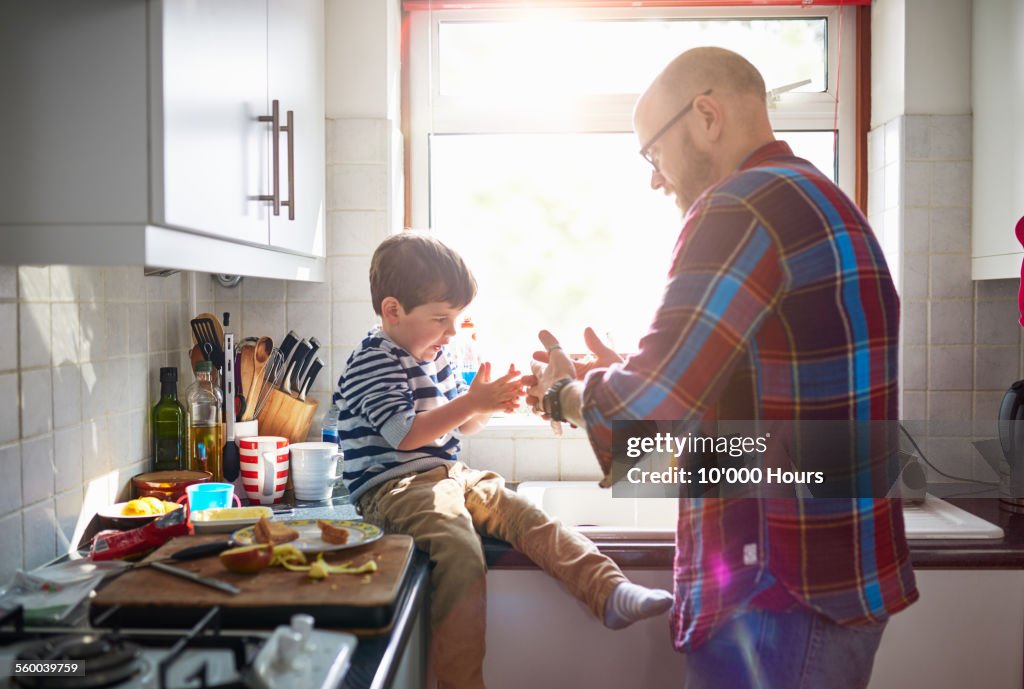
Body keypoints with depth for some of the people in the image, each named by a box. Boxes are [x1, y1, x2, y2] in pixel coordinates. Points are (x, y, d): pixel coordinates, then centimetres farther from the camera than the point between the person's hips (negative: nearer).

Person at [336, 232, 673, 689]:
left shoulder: (435, 354, 16)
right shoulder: (371, 363, -11)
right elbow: (405, 433, -22)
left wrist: (488, 402, 1)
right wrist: (472, 402, -22)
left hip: (449, 475, 9)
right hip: (394, 488, -9)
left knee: (527, 517, -8)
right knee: (461, 548, -31)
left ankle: (610, 593, -15)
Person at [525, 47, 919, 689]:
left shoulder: (743, 208, -17)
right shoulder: (829, 204, 15)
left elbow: (643, 410, -21)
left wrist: (564, 395, -1)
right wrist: (626, 376, 17)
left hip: (779, 595, -10)